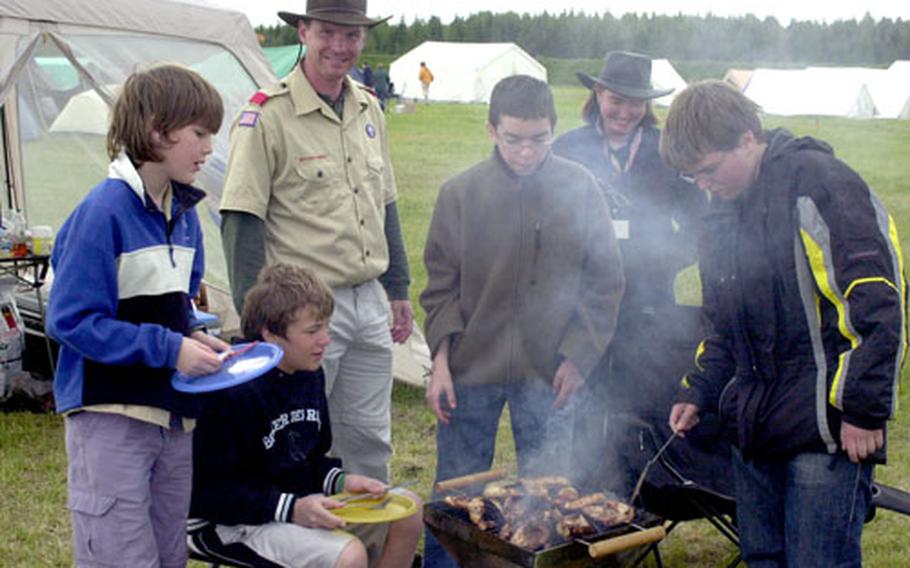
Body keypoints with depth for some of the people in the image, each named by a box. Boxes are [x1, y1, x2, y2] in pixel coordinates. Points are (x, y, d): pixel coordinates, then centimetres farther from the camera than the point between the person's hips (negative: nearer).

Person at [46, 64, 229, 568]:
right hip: (110, 418, -8)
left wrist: (193, 336, -2)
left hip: (174, 414, 8)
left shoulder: (183, 212, 6)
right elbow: (71, 320, -19)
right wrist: (168, 347, -21)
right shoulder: (103, 211, -17)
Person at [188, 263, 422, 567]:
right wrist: (291, 509, -27)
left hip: (300, 502, 9)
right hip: (230, 524, -9)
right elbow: (210, 493, -21)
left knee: (407, 509, -1)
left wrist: (341, 481, -5)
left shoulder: (310, 374, 4)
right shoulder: (228, 392, -23)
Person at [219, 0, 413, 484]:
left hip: (370, 302, 6)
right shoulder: (267, 116, -11)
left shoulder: (368, 110, 11)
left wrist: (398, 290, 18)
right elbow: (242, 221, -12)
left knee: (368, 439, 16)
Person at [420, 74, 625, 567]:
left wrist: (578, 356, -2)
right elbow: (441, 286, 2)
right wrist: (440, 360, -4)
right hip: (471, 367, 0)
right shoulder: (461, 192, -4)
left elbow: (604, 281, 3)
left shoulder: (580, 189, -4)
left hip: (548, 372, 0)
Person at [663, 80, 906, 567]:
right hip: (754, 427, 8)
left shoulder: (819, 181, -12)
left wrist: (864, 408, -17)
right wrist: (698, 392, 12)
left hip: (828, 433, -8)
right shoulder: (724, 209, 13)